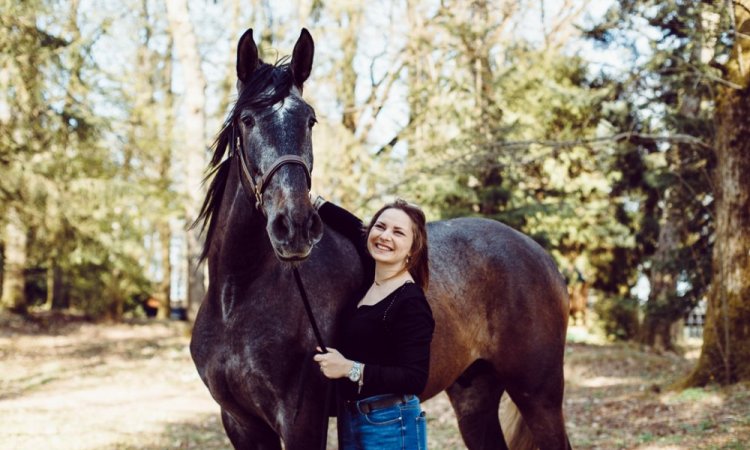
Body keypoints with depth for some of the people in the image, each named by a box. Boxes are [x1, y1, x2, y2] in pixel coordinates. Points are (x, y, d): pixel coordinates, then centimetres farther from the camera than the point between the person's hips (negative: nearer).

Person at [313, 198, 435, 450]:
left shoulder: (411, 303, -18)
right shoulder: (368, 280, 4)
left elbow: (415, 380, -23)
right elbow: (355, 229, 24)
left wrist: (350, 368, -26)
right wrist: (314, 203, 21)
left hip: (390, 425, -8)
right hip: (349, 419, 8)